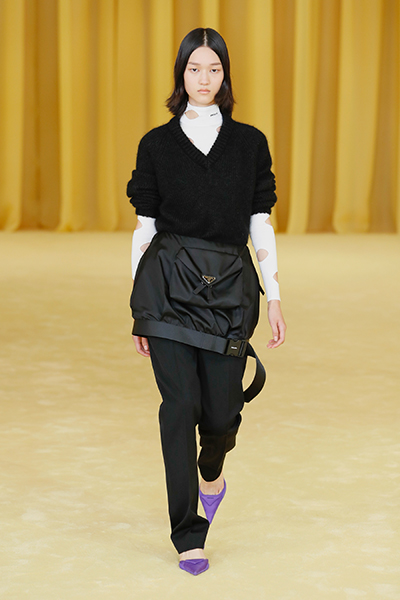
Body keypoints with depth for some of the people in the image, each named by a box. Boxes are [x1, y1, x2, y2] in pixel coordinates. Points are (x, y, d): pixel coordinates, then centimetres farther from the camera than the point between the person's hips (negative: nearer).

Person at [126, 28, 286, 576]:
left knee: (221, 409, 0)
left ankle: (212, 470, 38)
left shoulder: (250, 142, 8)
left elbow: (260, 225, 7)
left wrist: (274, 297, 1)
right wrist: (139, 308, 5)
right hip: (169, 287, -1)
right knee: (180, 405, -7)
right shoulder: (157, 144, 6)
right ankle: (188, 536, 2)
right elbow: (145, 226, 6)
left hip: (230, 287, 1)